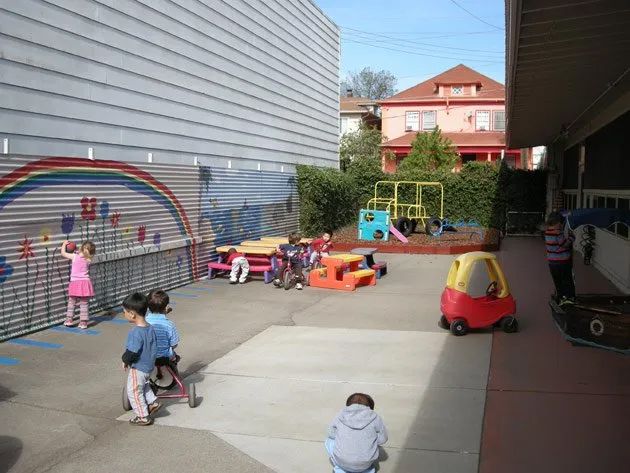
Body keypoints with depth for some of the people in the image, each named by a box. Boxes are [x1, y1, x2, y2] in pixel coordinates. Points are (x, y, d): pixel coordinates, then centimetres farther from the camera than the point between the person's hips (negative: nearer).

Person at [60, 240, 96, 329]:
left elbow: (63, 253, 6)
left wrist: (64, 244, 19)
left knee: (71, 303, 15)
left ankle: (69, 320, 17)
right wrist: (77, 251, 22)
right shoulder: (88, 260, 0)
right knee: (84, 304, 5)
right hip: (85, 283, 1)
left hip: (75, 283, -1)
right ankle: (83, 323, 5)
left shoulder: (74, 256, -6)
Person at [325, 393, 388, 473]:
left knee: (329, 441, 28)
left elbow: (331, 433, 10)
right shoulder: (374, 417, -4)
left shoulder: (340, 415, -1)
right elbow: (382, 439, 2)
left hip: (342, 462, -1)